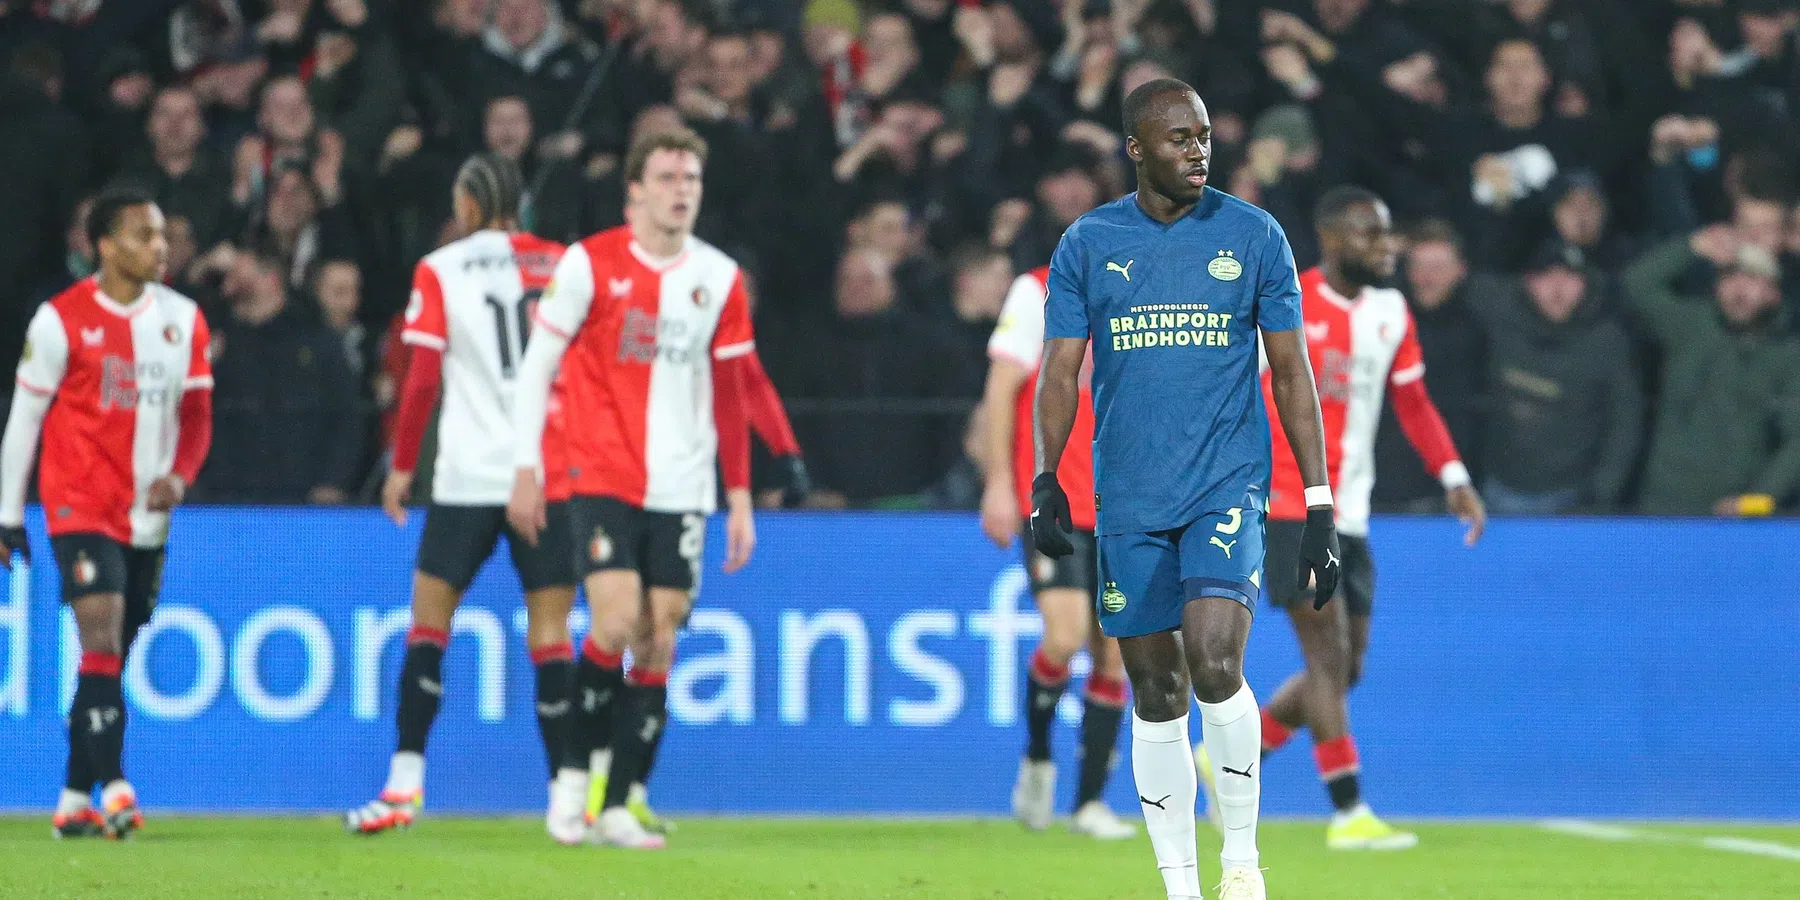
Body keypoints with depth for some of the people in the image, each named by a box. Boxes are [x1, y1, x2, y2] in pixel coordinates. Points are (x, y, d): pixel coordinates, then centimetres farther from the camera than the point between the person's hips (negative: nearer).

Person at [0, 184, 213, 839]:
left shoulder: (183, 319, 6)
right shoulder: (61, 319, -6)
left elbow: (196, 415, 9)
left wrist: (178, 475, -11)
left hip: (147, 515, 5)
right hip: (81, 506, -5)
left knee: (112, 656, 9)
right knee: (102, 635, -19)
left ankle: (75, 802, 16)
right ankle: (113, 787, -24)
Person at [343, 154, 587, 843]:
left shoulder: (441, 270, 0)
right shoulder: (562, 265, 5)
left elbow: (423, 378, -3)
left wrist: (402, 465, 6)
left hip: (469, 476, -2)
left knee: (429, 622, 8)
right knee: (549, 633, 1)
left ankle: (405, 783, 6)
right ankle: (567, 797, -6)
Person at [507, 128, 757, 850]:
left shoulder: (719, 278, 7)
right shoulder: (589, 264, -4)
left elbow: (730, 393, 13)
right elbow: (537, 364, 1)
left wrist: (739, 497, 10)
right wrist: (526, 469, -4)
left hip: (682, 488, 3)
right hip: (602, 479, -3)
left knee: (658, 646, 0)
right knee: (616, 625, -17)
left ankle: (617, 805, 5)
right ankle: (581, 769, 3)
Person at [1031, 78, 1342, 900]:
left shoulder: (1252, 235, 2)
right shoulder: (1088, 243, 4)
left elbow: (1292, 372, 5)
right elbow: (1060, 371, 4)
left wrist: (1320, 505, 0)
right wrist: (1046, 482, -11)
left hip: (1228, 486, -2)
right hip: (1129, 499, 2)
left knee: (1214, 665, -20)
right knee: (1155, 694, 4)